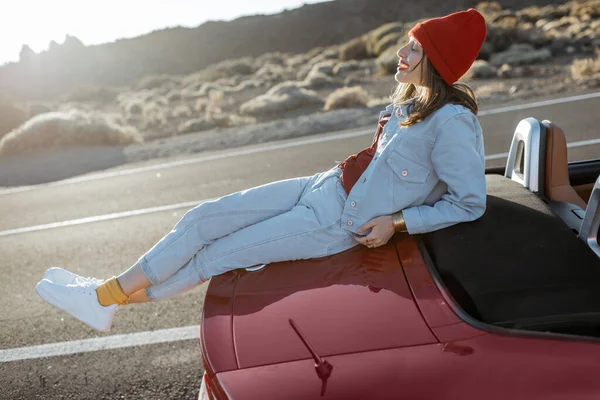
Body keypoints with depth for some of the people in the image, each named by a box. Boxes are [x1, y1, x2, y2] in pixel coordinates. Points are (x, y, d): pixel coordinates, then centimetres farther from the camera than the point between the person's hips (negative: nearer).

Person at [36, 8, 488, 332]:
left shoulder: (451, 122, -18)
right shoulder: (412, 98, 6)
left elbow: (470, 203, -14)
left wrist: (396, 222, -16)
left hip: (338, 223, -8)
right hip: (324, 188, 8)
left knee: (217, 257, -5)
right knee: (203, 218, 0)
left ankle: (109, 297, 12)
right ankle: (108, 292, 12)